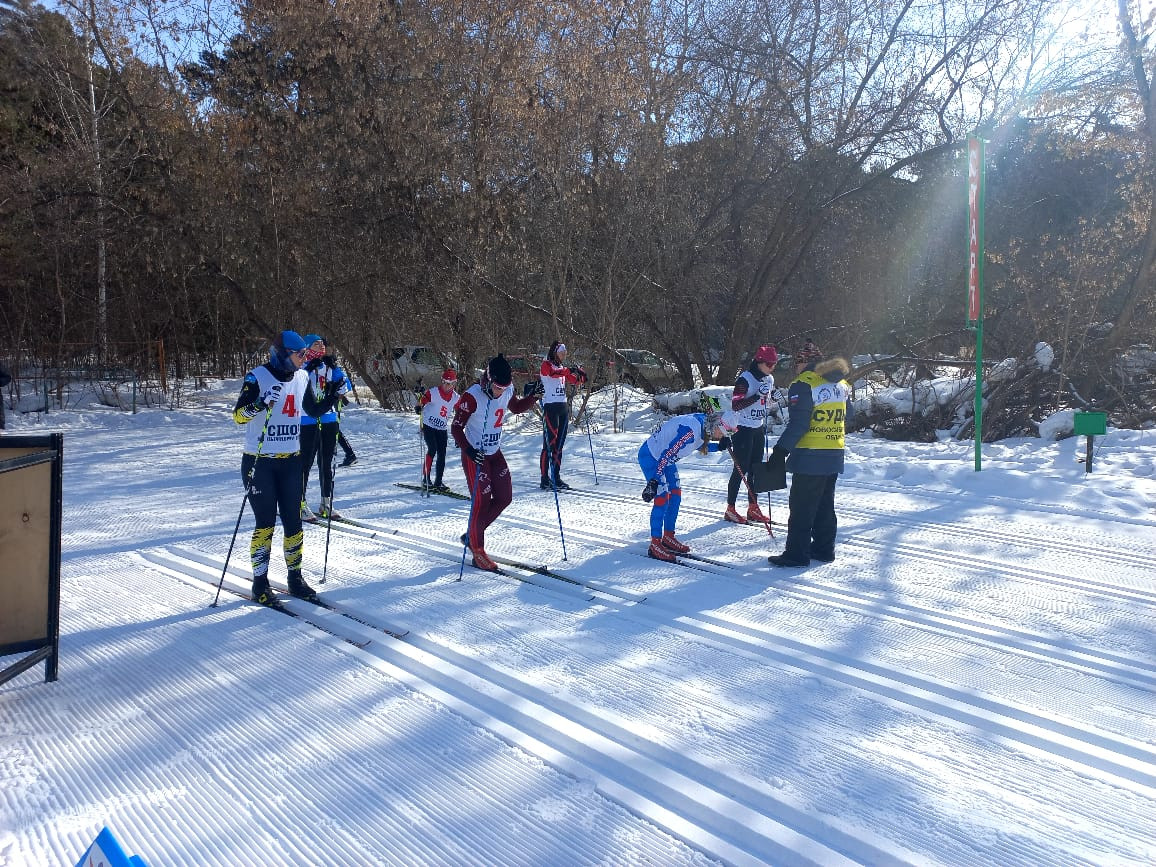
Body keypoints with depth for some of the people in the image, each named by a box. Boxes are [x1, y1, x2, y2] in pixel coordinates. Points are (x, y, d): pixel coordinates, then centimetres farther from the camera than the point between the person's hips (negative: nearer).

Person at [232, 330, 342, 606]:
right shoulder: (257, 377, -12)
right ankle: (260, 584, 11)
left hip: (291, 461, 5)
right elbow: (238, 416, -18)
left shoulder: (302, 378, 5)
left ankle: (295, 578, 19)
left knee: (293, 522, 7)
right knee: (265, 523, -2)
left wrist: (332, 396, 1)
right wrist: (262, 402, -35)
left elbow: (314, 410, 18)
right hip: (259, 463, -5)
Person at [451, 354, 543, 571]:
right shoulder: (472, 396, -23)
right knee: (481, 501, -6)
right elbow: (456, 427, -18)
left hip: (495, 453, 7)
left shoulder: (507, 392, -4)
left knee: (504, 497, 6)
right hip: (474, 455, -7)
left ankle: (471, 535, 24)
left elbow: (516, 407, 18)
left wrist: (534, 395, 1)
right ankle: (478, 551, 10)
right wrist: (469, 450, -33)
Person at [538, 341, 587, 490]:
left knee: (559, 444, 7)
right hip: (550, 406, -8)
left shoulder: (562, 367, 19)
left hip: (563, 406, 8)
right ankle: (545, 479, -8)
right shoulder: (546, 364, -3)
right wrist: (570, 370, -39)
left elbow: (574, 380, 18)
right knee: (550, 443, -9)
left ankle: (556, 477, 11)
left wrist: (581, 377, -4)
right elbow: (553, 372, -26)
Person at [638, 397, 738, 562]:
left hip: (666, 458, 10)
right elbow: (666, 454, -33)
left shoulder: (704, 425, -6)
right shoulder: (690, 429, -33)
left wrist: (720, 446, -5)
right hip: (650, 456, -10)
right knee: (662, 497, -12)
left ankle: (668, 536, 20)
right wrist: (653, 481, -33)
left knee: (675, 495, 8)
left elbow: (700, 446, 13)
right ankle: (655, 545, -6)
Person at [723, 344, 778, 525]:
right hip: (743, 429, -8)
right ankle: (730, 510, 2)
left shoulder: (769, 379, 8)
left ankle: (753, 508, 17)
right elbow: (735, 405, -21)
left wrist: (764, 422, 19)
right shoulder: (745, 379, -16)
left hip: (758, 429, 8)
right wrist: (757, 396, -27)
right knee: (741, 469, -6)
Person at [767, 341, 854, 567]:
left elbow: (798, 424, -19)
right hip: (835, 456, 8)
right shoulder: (841, 385, 11)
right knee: (825, 505, 16)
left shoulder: (803, 385, -14)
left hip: (810, 457, -8)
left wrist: (781, 450, -16)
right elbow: (847, 417, 21)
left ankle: (797, 553, 1)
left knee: (801, 507, -2)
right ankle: (824, 548, 22)